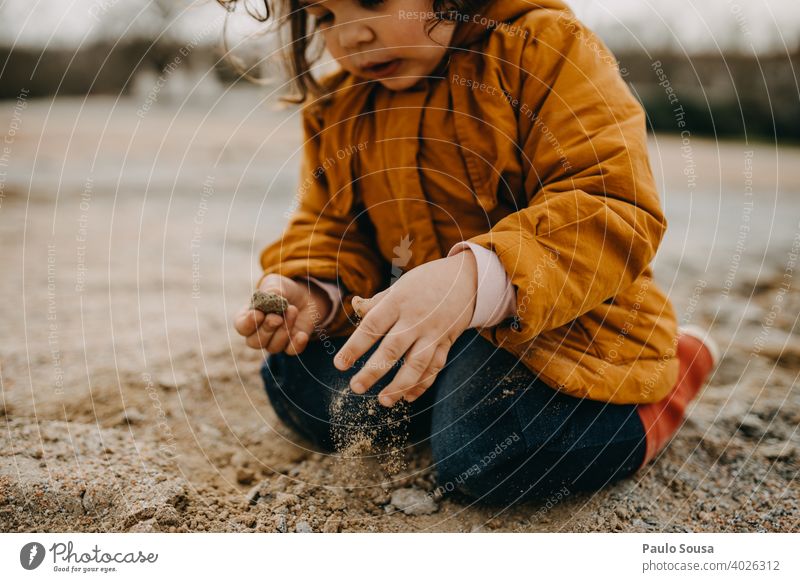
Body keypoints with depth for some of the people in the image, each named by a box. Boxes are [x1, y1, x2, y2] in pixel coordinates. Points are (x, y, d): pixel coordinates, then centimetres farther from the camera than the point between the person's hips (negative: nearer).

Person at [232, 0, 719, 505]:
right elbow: (331, 229, 12)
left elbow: (614, 208, -26)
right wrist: (309, 292, -13)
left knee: (485, 454, -29)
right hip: (412, 326, 7)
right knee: (296, 381, -1)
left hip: (557, 320, -6)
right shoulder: (337, 111, 5)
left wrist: (476, 281, -41)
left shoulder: (542, 48, -16)